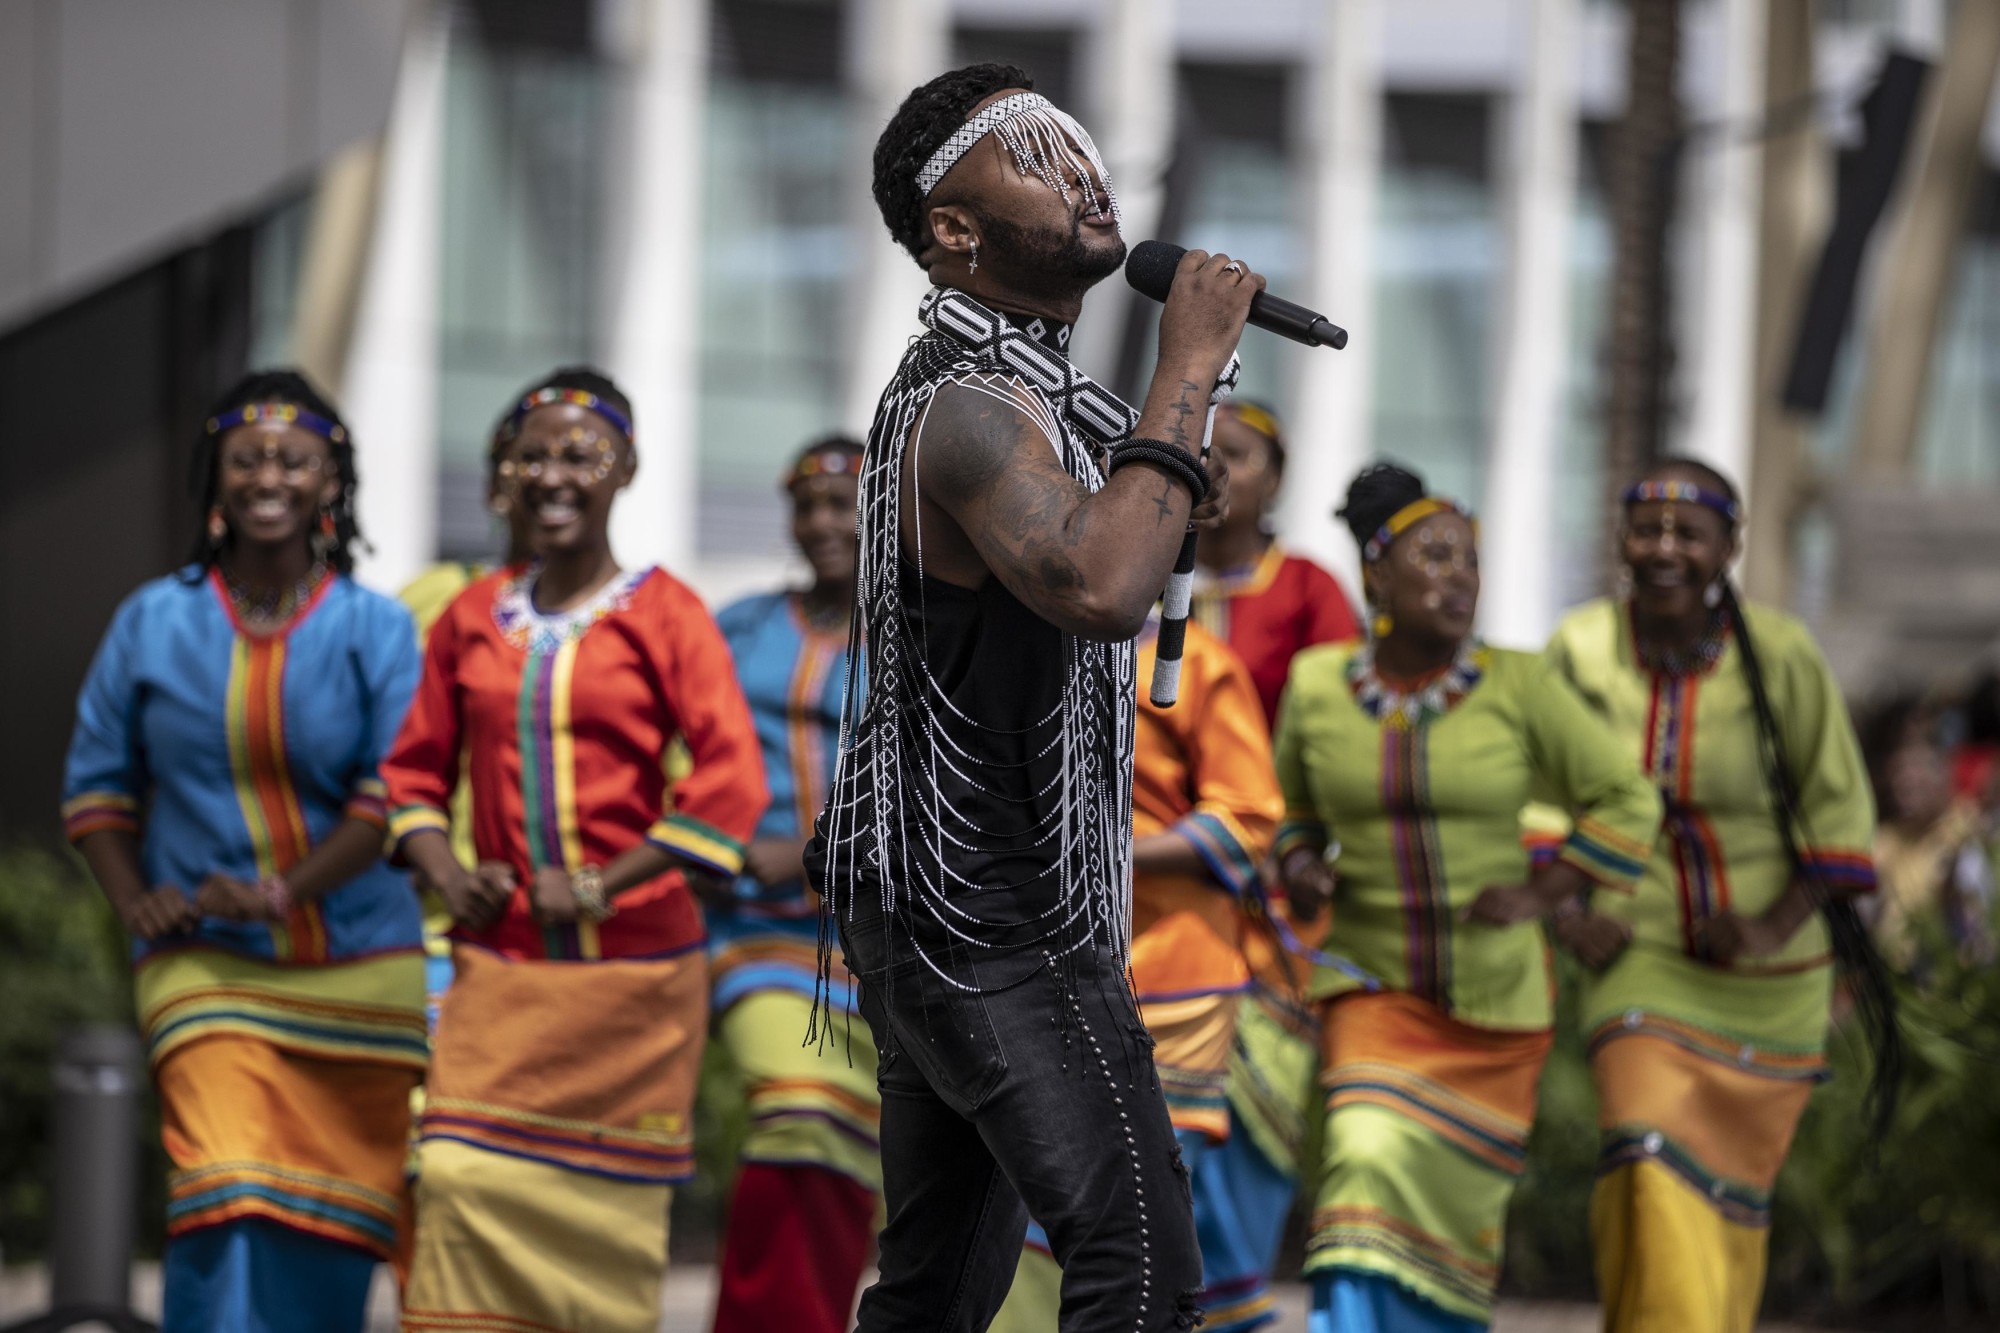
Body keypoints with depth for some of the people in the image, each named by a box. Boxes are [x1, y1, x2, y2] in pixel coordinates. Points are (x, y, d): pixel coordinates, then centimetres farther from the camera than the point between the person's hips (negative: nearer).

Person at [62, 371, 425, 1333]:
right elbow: (97, 783, 10)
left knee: (328, 1232, 5)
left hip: (355, 969, 1)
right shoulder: (153, 623, 5)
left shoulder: (373, 631, 1)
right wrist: (133, 902, -6)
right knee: (224, 1208, -18)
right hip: (209, 970, -1)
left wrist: (282, 891, -17)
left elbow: (394, 792, -7)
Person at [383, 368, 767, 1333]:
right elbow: (414, 771, 17)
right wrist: (445, 874, -3)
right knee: (459, 1179, -11)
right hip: (500, 967, 3)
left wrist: (604, 885, -15)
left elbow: (733, 783, -12)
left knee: (607, 1209, 3)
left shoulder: (663, 615, -2)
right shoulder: (471, 620, 10)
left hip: (634, 971, -2)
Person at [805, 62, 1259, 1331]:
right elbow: (1099, 589, -37)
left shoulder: (1006, 384, 15)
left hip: (943, 920, 11)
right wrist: (1189, 370, -29)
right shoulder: (967, 407, -18)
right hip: (1000, 933, -11)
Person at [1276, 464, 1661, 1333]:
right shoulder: (1317, 686, -3)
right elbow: (1290, 810, 15)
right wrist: (1298, 869, -6)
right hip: (1374, 983, -1)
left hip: (1497, 991, 1)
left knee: (1460, 1204, 10)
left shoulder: (1519, 688, -8)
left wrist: (1539, 896, -10)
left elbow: (1627, 803, 0)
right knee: (1373, 1168, -22)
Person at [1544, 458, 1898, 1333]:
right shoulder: (1580, 650, -7)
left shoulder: (1781, 657, -11)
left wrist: (1780, 924, -16)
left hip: (1767, 980, 1)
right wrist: (1567, 910, -7)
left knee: (1732, 1193, 12)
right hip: (1640, 959, -1)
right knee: (1653, 1169, -21)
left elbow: (1839, 810, -4)